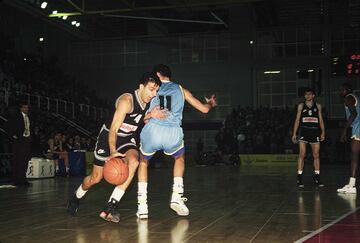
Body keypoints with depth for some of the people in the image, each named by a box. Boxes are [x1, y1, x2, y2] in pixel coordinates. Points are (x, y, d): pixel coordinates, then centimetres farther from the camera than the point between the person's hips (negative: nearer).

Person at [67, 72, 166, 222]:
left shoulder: (150, 102, -7)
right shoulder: (127, 100, -28)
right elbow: (113, 129, -29)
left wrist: (150, 116, -9)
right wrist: (113, 152, -38)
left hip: (127, 139, 5)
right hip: (109, 136, -5)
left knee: (133, 162, -28)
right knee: (96, 178, 4)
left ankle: (110, 207, -24)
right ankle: (76, 198, 39)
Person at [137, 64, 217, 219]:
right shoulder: (181, 90, 21)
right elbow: (204, 109, 26)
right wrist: (211, 103, 48)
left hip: (153, 131, -1)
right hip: (173, 133, 1)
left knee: (143, 162, 28)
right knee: (180, 159, 35)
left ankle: (142, 206, 19)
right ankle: (177, 197, 20)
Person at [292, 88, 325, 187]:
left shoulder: (318, 106, 10)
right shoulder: (301, 106, 7)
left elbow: (321, 120, 10)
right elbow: (297, 120, 7)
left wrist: (323, 132, -1)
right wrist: (294, 134, 0)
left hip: (315, 131, 2)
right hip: (304, 131, -1)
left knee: (316, 155, 3)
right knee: (302, 155, -8)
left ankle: (317, 178, 11)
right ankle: (299, 179, -5)